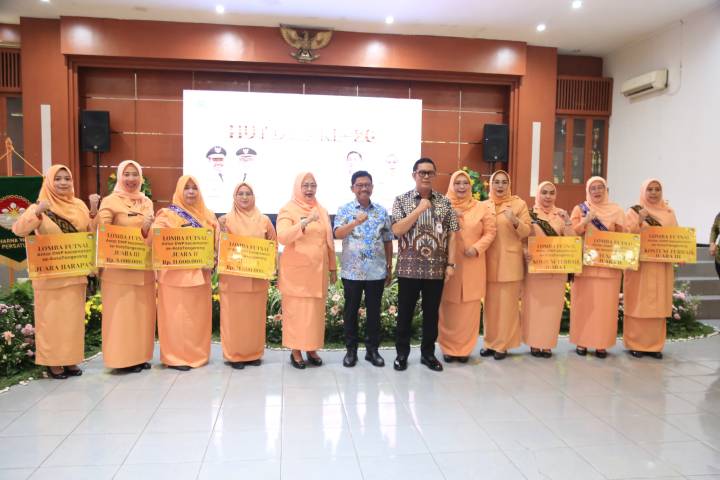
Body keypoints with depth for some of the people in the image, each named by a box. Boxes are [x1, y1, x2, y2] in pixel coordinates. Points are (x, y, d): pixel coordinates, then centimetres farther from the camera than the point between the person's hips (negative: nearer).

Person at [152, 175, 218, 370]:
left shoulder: (207, 215, 12)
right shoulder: (167, 214, -3)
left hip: (200, 273, 5)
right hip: (176, 274, -5)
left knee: (199, 315, 10)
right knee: (177, 315, 0)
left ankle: (197, 354, 22)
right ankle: (175, 356, 9)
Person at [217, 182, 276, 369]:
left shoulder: (264, 220, 6)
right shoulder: (227, 219, 1)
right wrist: (221, 229, -17)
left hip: (257, 277, 2)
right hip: (232, 277, -2)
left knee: (255, 315, 8)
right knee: (234, 315, 1)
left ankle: (254, 353, 20)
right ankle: (234, 354, 12)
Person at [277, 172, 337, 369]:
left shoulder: (322, 211, 11)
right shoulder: (288, 210, -4)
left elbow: (329, 241, 15)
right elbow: (282, 237, -19)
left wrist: (333, 268, 15)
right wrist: (305, 222, -28)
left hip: (317, 271, 4)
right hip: (295, 271, -4)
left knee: (316, 311, 8)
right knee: (295, 311, 2)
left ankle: (312, 349, 20)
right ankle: (295, 351, 13)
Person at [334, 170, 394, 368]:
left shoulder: (382, 211, 7)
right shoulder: (345, 209, 0)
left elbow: (388, 241, 11)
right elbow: (338, 234, -16)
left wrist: (390, 267, 9)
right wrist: (356, 222, -31)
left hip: (377, 271, 2)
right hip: (352, 271, -2)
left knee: (374, 311, 9)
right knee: (351, 311, 7)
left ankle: (372, 349, 21)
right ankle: (351, 350, 20)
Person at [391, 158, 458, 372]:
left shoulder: (445, 202, 6)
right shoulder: (401, 200, 0)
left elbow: (451, 234, 5)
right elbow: (397, 230, -12)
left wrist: (450, 263, -1)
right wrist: (419, 209, -16)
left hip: (436, 269, 2)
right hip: (409, 268, -2)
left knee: (432, 313, 11)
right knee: (405, 313, 7)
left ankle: (428, 353, 25)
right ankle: (402, 353, 22)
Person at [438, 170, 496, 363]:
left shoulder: (482, 207, 7)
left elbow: (490, 232, 5)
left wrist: (477, 248, -10)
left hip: (472, 265, 1)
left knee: (468, 308, 5)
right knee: (448, 309, 2)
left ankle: (464, 348, 18)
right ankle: (449, 348, 16)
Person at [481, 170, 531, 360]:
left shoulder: (519, 204, 2)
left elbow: (527, 232, -2)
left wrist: (515, 221, -20)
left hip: (509, 260, -3)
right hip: (489, 260, 3)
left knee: (507, 304, 0)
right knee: (490, 303, 8)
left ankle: (503, 344, 9)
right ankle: (490, 342, 18)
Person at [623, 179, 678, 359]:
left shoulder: (669, 212, 12)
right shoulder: (634, 211, 1)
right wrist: (640, 221, -22)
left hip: (662, 265, 4)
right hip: (640, 264, -4)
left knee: (658, 305, 6)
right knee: (638, 304, -2)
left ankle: (654, 344, 15)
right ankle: (635, 344, 6)